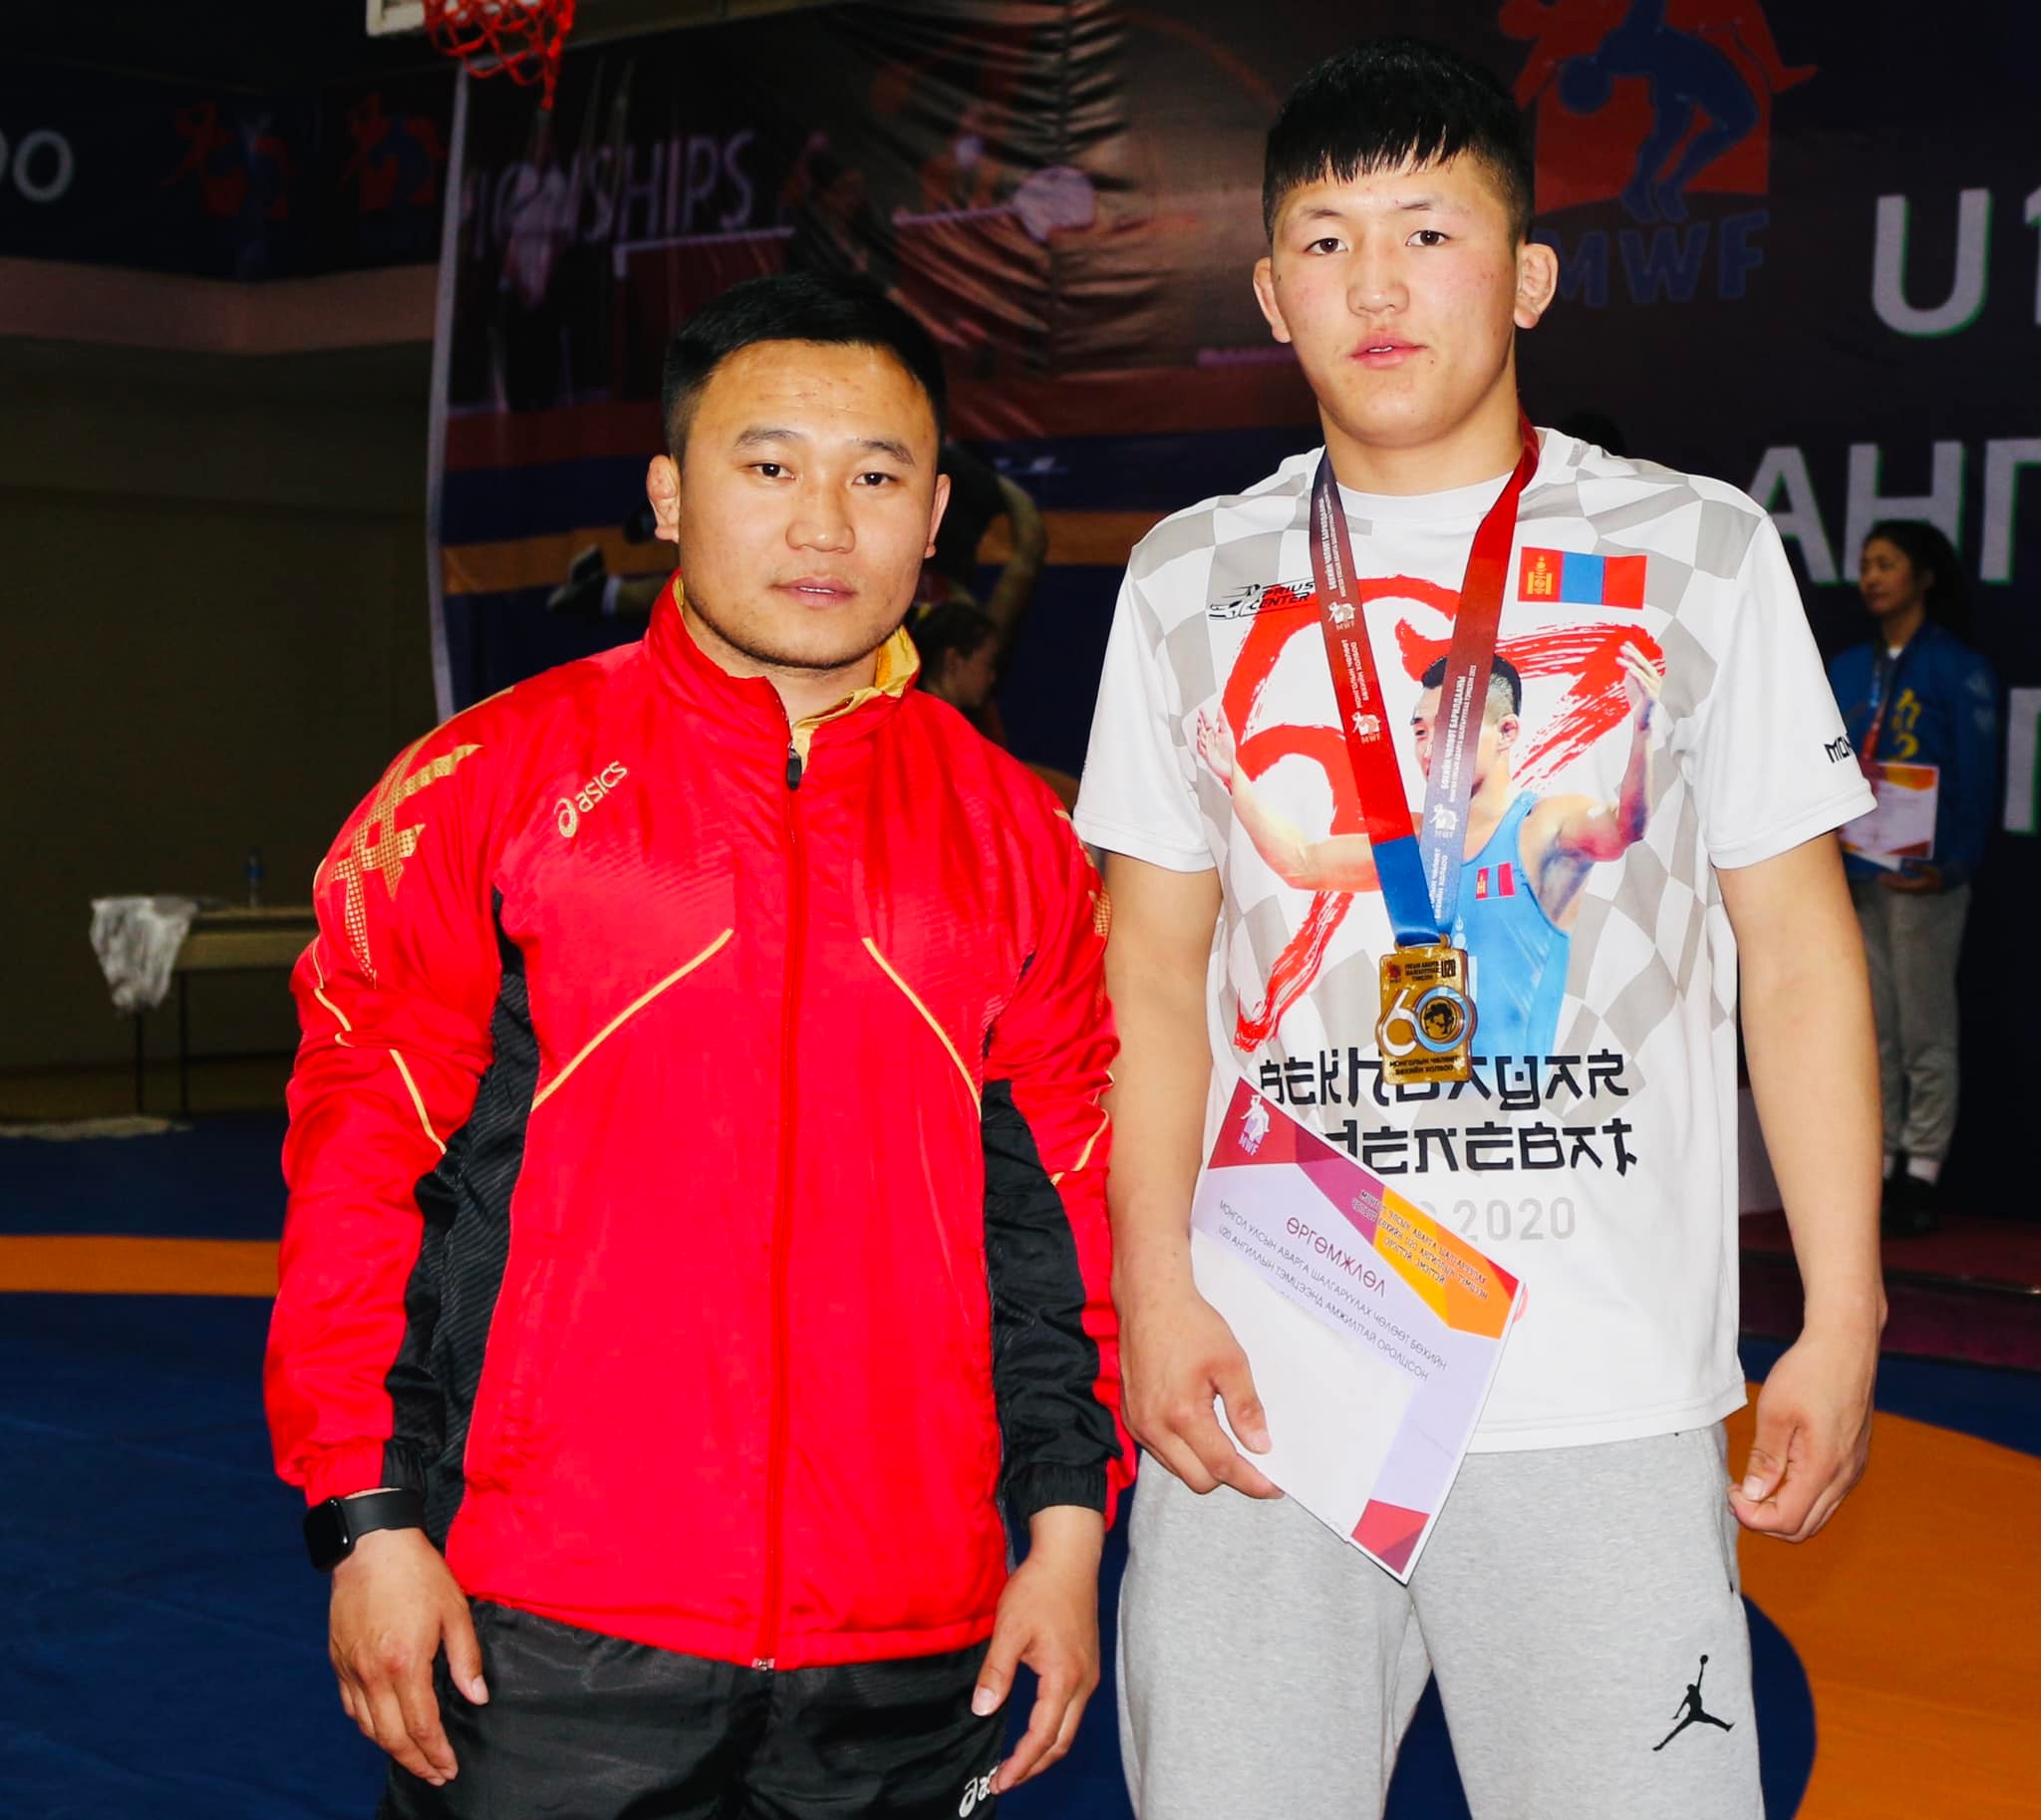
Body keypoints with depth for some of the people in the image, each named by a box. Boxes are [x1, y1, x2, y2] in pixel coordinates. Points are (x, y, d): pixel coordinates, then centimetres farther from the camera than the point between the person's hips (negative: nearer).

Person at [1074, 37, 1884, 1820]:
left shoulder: (1696, 553, 5)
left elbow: (1795, 951, 5)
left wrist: (1843, 1321, -1)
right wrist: (1155, 1291, -2)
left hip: (1605, 1399, -1)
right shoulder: (1192, 580, 10)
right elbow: (1156, 968, 10)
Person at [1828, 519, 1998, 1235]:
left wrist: (1951, 865, -14)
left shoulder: (1957, 668, -3)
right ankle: (1878, 1161, 14)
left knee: (1924, 1027, -1)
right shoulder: (1848, 668, 14)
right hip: (1857, 873, 5)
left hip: (1925, 874, -5)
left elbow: (1976, 774, -7)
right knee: (1871, 1028, 8)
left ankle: (1922, 1170, 4)